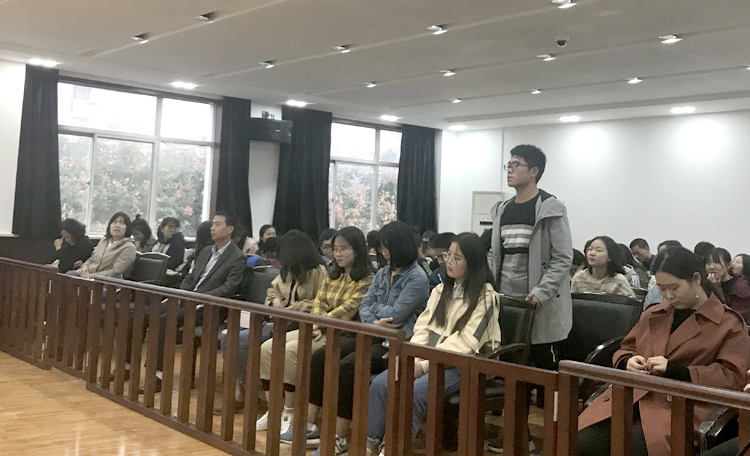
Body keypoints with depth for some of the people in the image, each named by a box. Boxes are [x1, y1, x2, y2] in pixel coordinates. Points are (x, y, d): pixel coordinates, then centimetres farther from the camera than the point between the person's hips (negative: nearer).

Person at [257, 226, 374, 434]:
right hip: (320, 330, 8)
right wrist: (316, 326, -11)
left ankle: (290, 412, -18)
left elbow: (348, 310, -13)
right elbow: (319, 303, 9)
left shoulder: (367, 281, -3)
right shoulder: (331, 277, 20)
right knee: (267, 348, -9)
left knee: (291, 350, -28)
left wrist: (320, 324, -18)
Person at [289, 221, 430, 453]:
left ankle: (340, 439, -19)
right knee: (319, 357, -8)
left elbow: (395, 315, -17)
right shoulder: (383, 273, 15)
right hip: (373, 336, 8)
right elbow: (364, 306, 9)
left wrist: (376, 307, 2)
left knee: (347, 366, -29)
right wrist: (374, 322, -11)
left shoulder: (416, 278, -10)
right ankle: (308, 425, -6)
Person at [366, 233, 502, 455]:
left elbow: (464, 342, -14)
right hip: (428, 359, 6)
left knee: (414, 392, -31)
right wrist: (413, 359, -9)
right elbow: (423, 329, 10)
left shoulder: (485, 297, -5)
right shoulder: (441, 291, 17)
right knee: (381, 384, -16)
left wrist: (426, 365, -19)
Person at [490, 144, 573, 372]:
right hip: (505, 300, 6)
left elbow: (563, 258, -11)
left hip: (540, 306, -6)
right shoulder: (502, 210, 14)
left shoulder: (551, 209, -6)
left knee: (544, 368, 1)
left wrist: (540, 293, -19)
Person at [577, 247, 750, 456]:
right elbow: (624, 350, 31)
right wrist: (628, 362, 4)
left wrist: (676, 370, -12)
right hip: (631, 396, 5)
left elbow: (733, 377, -1)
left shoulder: (729, 324, 8)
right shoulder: (653, 314, 22)